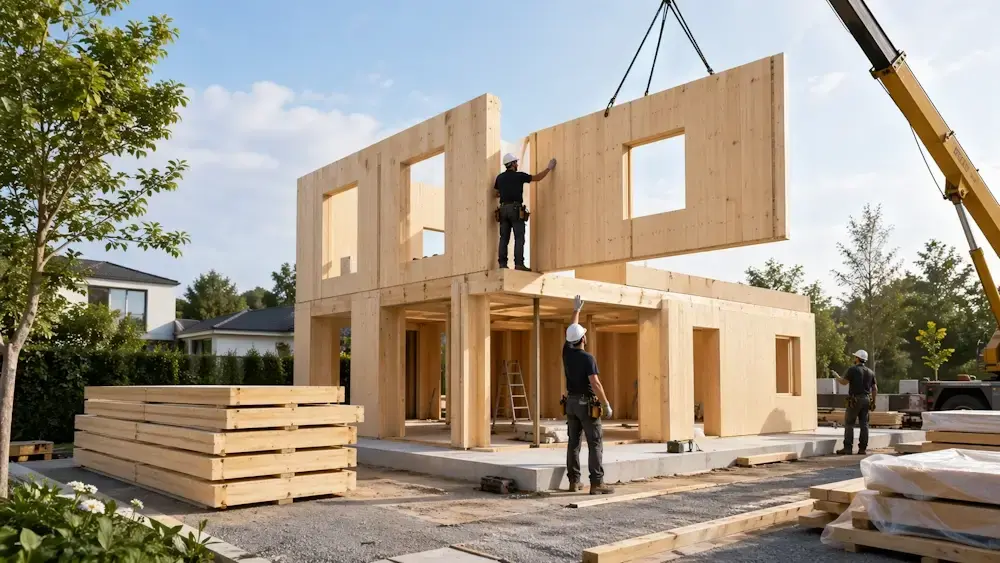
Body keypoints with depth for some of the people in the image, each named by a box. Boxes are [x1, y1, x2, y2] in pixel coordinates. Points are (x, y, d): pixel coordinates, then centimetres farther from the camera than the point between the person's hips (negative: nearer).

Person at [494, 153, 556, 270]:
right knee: (519, 238, -6)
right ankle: (518, 264, -13)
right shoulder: (519, 175, -2)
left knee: (504, 238, 4)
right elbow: (537, 178, 7)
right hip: (516, 209, -5)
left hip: (503, 209, 5)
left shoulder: (500, 177, 11)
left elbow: (496, 193, 21)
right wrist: (549, 168, 19)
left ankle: (502, 263, -1)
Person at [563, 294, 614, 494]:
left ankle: (574, 481, 10)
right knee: (595, 443, -5)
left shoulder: (567, 352, 3)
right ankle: (596, 483, -9)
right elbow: (595, 384, -22)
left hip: (571, 402, 7)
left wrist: (576, 310, 28)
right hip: (586, 404, -7)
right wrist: (607, 404, -14)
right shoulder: (587, 358, -16)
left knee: (573, 443, 9)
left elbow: (571, 332, 19)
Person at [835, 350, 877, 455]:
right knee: (864, 424, 7)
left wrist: (837, 377, 6)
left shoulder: (853, 369, -8)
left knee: (849, 423, -2)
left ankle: (847, 448, -5)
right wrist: (873, 401, 17)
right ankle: (862, 448, 5)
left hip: (855, 400, -6)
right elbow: (875, 388, 11)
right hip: (866, 399, 6)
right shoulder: (870, 372, 12)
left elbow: (844, 382, -13)